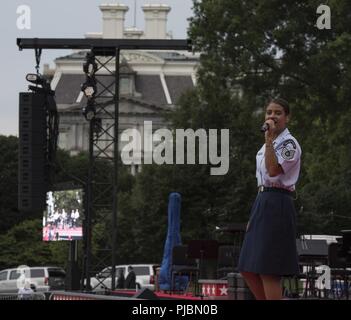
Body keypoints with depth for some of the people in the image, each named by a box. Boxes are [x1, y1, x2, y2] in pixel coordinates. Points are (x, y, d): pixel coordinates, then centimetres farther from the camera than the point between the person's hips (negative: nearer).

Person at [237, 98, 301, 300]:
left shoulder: (289, 143, -7)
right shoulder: (269, 144, 20)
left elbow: (274, 170, -23)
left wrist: (269, 139, -21)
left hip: (277, 206, -10)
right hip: (263, 203, 10)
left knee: (268, 270, -11)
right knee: (248, 270, 8)